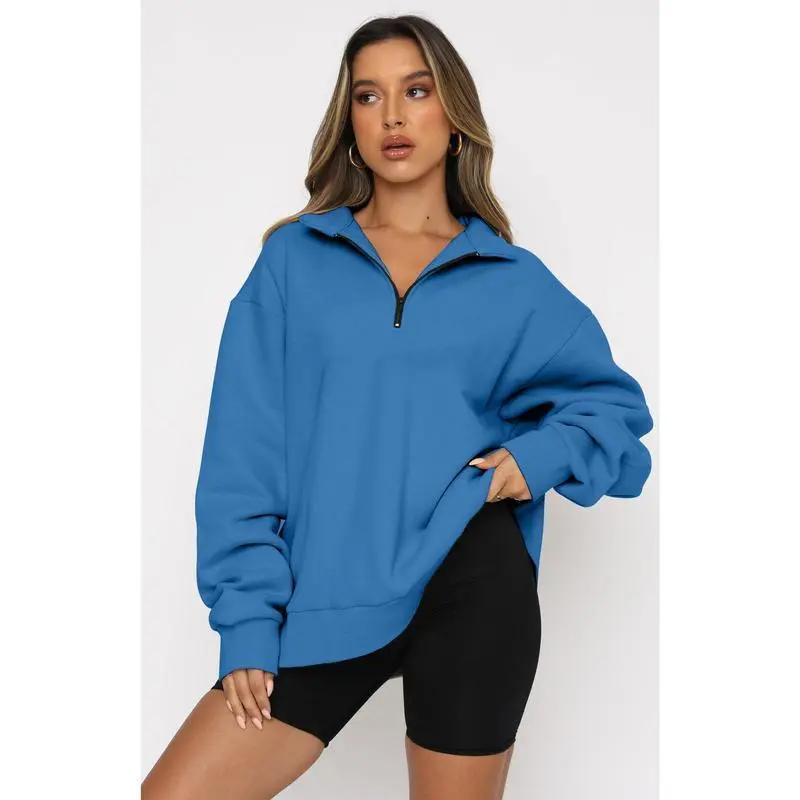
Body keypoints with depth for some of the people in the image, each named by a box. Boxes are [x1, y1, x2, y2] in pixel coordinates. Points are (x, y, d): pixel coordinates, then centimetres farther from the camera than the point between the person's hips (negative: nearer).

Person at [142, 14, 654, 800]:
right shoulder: (294, 259, 7)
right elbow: (243, 450, 2)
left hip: (474, 586, 0)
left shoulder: (513, 281, 9)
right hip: (324, 602, 1)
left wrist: (540, 454, -5)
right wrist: (248, 619, -5)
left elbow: (615, 404, 16)